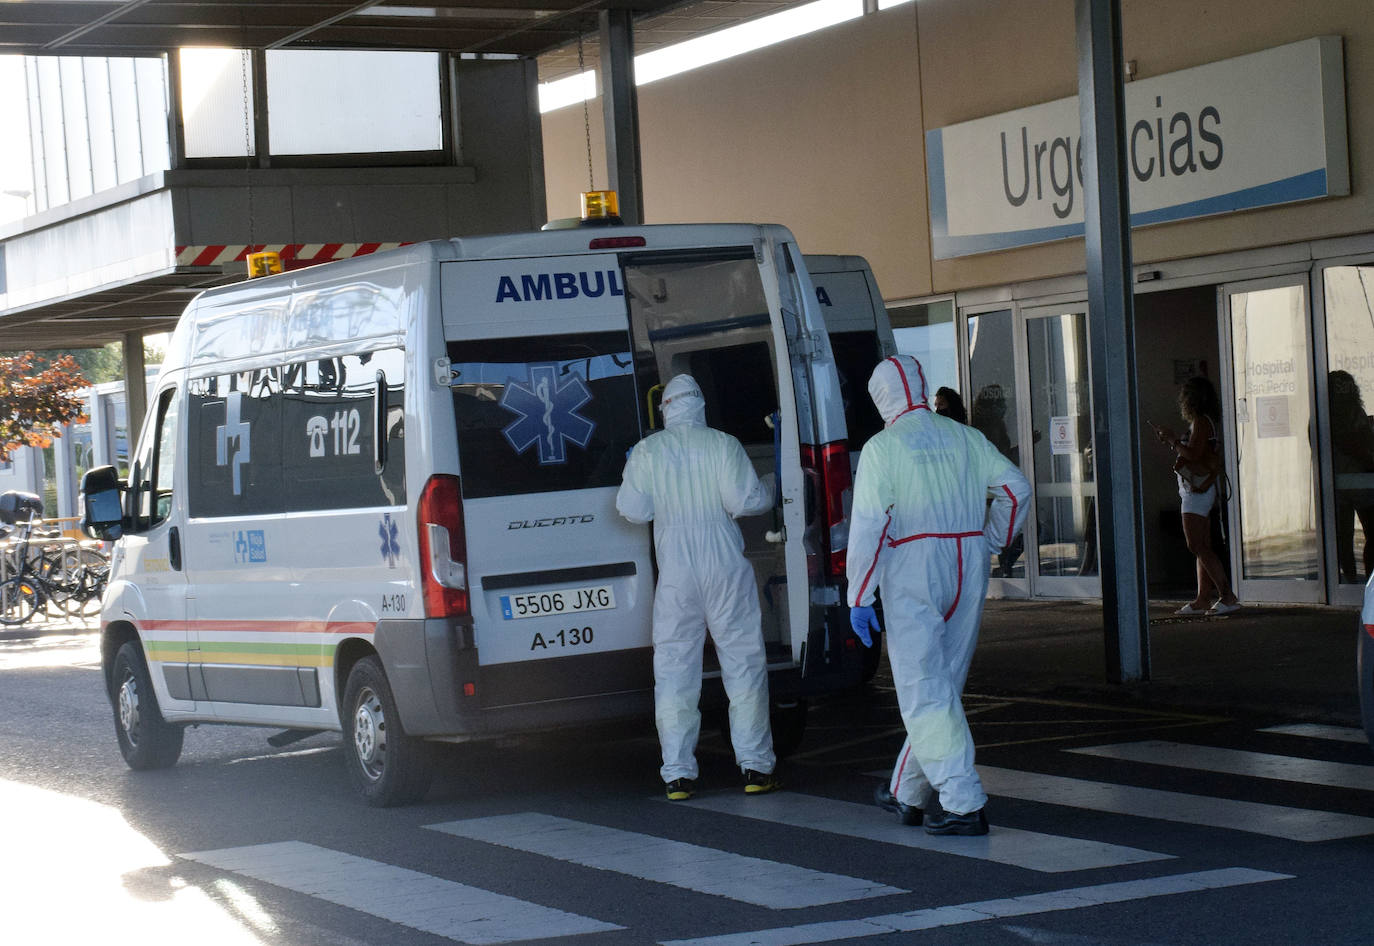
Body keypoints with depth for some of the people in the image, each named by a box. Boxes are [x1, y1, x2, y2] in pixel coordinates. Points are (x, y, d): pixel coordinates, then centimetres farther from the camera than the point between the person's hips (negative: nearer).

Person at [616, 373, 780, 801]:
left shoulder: (647, 451, 0)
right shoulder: (723, 445, -4)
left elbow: (633, 509, 0)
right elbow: (744, 500, -9)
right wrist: (769, 487, 11)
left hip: (675, 572, 1)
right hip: (726, 568, -1)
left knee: (674, 671, 5)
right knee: (743, 665, 6)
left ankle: (678, 774, 2)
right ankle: (755, 767, 5)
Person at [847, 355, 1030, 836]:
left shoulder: (882, 447, -6)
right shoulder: (965, 438, 8)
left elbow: (868, 525, -12)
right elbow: (1016, 487, 4)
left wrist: (859, 598, -8)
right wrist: (989, 543, 15)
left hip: (912, 577, -6)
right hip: (968, 571, 6)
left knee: (925, 692, -3)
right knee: (940, 685, 16)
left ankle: (963, 805, -11)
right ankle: (909, 792, 28)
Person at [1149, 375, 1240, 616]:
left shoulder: (1201, 422, -12)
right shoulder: (1207, 422, 17)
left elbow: (1193, 454, -22)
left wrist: (1173, 440, -9)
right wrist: (1172, 442, 23)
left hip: (1197, 489, -11)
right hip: (1199, 489, 11)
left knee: (1197, 546, -13)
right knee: (1202, 547, 9)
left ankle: (1227, 596, -16)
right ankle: (1202, 600, 10)